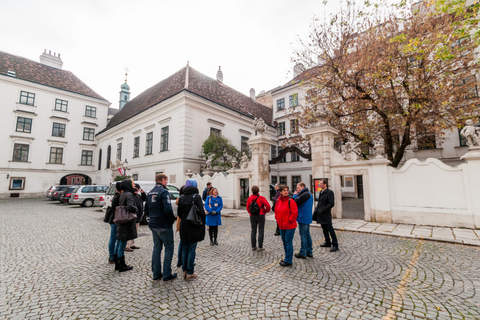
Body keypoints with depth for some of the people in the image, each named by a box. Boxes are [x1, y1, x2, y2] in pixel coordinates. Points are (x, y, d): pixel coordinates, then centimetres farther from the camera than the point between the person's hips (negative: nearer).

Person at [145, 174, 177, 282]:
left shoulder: (150, 193, 10)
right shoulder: (164, 192, -17)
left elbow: (146, 210, 14)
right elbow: (168, 209, -24)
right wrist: (172, 219, -10)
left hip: (153, 224, 8)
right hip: (164, 225, -8)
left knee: (156, 248, 16)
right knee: (169, 248, 4)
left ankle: (156, 274, 24)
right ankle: (167, 275, 10)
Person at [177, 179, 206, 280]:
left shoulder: (181, 198, 5)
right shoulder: (196, 196, -11)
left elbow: (179, 214, 11)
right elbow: (201, 212, -15)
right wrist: (202, 225, -4)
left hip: (184, 227, 5)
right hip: (193, 227, -5)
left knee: (184, 248, 15)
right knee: (192, 249, 3)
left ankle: (184, 271, 24)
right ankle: (190, 273, 12)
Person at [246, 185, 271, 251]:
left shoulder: (249, 198, -2)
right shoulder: (261, 198, -10)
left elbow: (248, 207, 3)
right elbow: (268, 206, -13)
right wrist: (265, 211, 3)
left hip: (252, 216, 3)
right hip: (261, 216, -3)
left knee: (253, 231, 12)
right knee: (261, 231, 6)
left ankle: (253, 246, 18)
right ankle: (260, 247, 9)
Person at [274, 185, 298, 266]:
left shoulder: (290, 201, -14)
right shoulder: (278, 201, 5)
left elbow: (295, 213, -16)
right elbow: (276, 211, 18)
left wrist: (289, 220, -14)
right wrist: (277, 219, 7)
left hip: (290, 226, -7)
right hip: (281, 226, 7)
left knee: (288, 242, 0)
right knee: (284, 242, 17)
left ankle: (288, 261, 13)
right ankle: (287, 258, 33)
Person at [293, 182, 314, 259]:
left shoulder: (304, 195, -19)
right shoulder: (309, 194, 15)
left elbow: (295, 203, -21)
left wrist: (295, 195, -8)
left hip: (303, 218, -10)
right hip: (307, 218, 10)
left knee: (303, 235, -2)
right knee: (307, 234, 16)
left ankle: (302, 253, 7)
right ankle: (309, 252, 24)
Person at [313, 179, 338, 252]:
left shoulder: (329, 192, -13)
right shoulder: (321, 192, 14)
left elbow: (331, 204, -19)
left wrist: (323, 210, -19)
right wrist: (317, 209, 9)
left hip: (326, 215, -9)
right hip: (321, 215, 9)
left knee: (330, 229, -3)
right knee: (324, 229, 17)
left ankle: (335, 245, 6)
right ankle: (328, 243, 29)